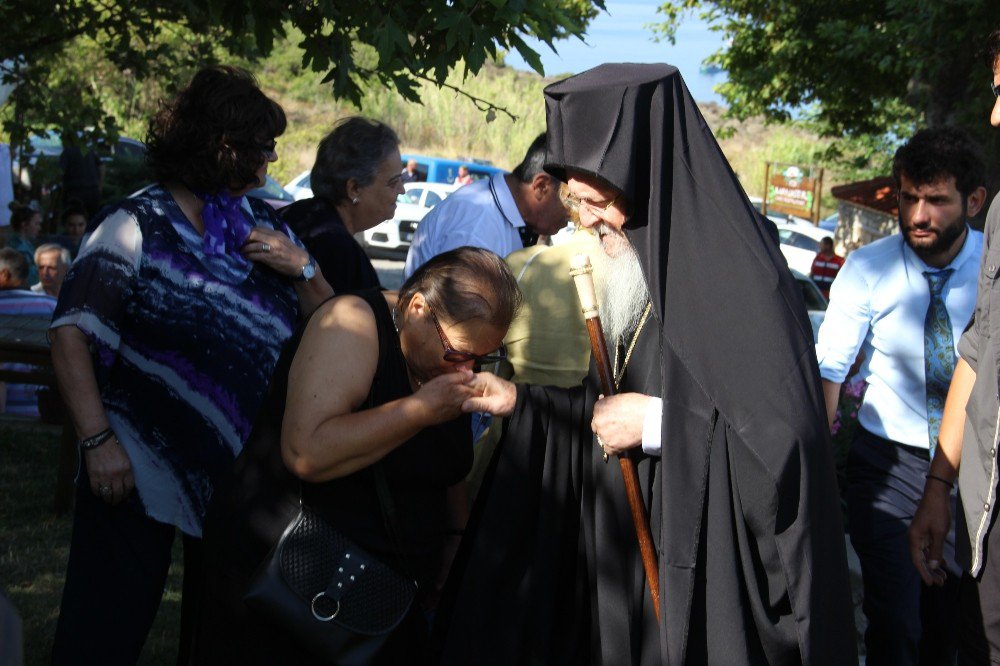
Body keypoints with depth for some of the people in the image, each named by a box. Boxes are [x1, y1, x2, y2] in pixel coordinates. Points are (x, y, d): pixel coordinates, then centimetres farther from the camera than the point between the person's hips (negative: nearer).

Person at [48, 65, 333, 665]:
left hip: (240, 468, 5)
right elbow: (72, 334, -14)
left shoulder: (264, 226, 8)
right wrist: (97, 441, -23)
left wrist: (300, 269, -10)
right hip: (138, 468, -5)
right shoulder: (137, 227, -9)